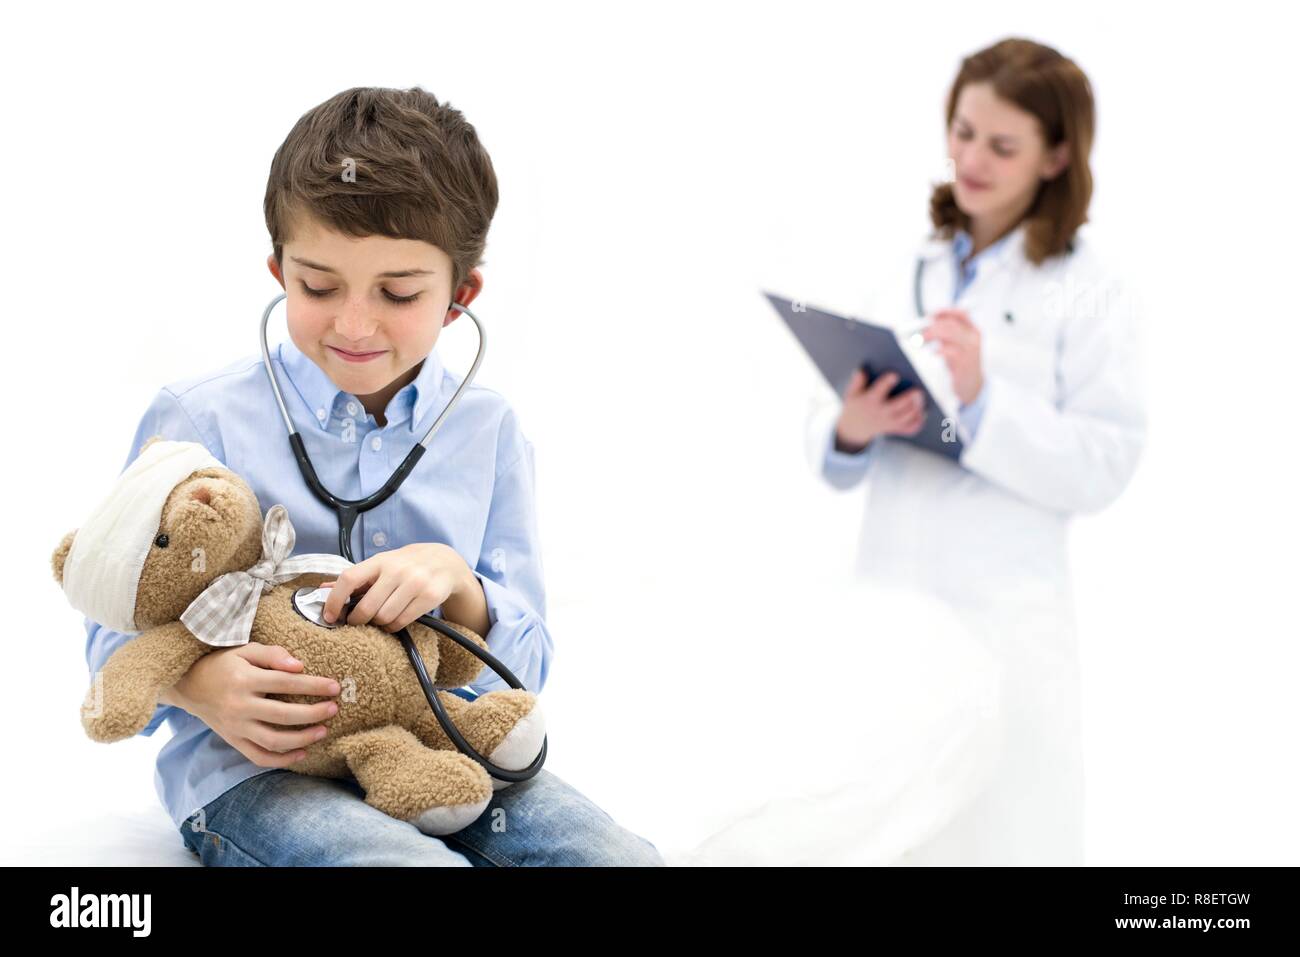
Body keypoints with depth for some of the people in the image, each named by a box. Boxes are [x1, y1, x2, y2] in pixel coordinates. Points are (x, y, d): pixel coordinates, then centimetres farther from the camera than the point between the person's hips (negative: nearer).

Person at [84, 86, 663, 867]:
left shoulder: (487, 431, 8)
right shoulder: (199, 419, -2)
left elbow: (525, 667, 9)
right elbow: (118, 635, 3)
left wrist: (458, 585, -14)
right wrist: (196, 684, -21)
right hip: (252, 766, -3)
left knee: (626, 858, -22)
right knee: (425, 862, -35)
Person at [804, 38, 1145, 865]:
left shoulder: (1089, 293, -2)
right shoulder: (915, 274, 11)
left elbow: (1104, 468, -11)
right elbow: (833, 452, 10)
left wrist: (982, 400, -23)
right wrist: (848, 432, -12)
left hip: (1003, 618, -4)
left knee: (994, 837, -1)